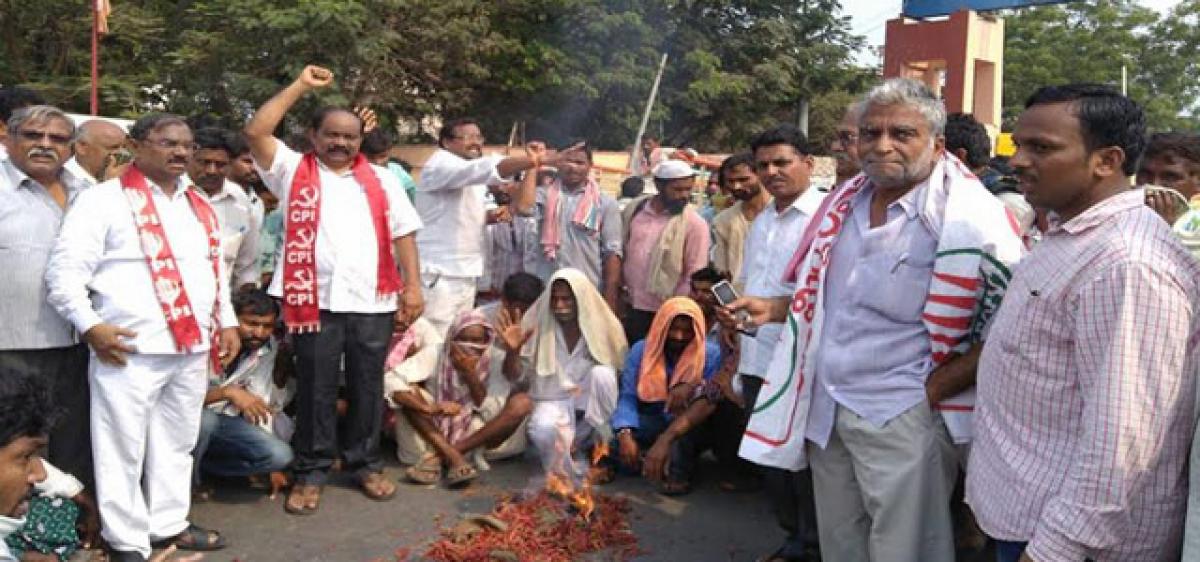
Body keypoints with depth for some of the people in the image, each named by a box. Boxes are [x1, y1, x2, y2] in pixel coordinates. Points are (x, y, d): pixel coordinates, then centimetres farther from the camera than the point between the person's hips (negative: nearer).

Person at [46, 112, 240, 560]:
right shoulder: (104, 199, -5)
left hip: (192, 346, 7)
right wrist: (90, 326, -16)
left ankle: (169, 523, 31)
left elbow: (216, 268, 21)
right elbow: (65, 269, -9)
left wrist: (227, 322, 14)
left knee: (177, 442, 16)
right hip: (131, 349, -6)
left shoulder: (199, 204, 16)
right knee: (124, 447, 3)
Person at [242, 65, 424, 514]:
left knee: (368, 386, 10)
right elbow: (255, 132, -4)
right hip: (315, 300, -2)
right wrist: (301, 86, 0)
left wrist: (413, 285, 0)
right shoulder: (294, 170, 9)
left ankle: (365, 464, 25)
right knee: (315, 389, 6)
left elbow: (403, 232, 10)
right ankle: (311, 472, 19)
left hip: (373, 300, 2)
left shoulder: (380, 179, 13)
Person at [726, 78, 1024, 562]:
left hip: (903, 417, -6)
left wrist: (938, 386, -19)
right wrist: (774, 310, 6)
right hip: (823, 407, 7)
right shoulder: (844, 203, 7)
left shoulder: (971, 218, -16)